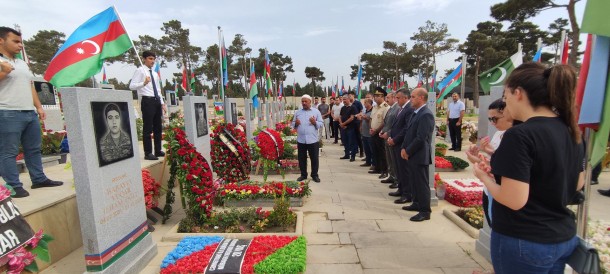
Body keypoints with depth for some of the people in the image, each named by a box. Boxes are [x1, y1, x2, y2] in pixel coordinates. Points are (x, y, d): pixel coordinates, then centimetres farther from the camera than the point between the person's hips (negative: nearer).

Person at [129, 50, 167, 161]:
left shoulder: (155, 73, 20)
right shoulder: (140, 71, -2)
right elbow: (132, 86, -12)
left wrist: (162, 103, 14)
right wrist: (144, 83, -29)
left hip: (157, 101, 8)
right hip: (147, 101, -8)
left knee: (158, 127, 10)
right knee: (148, 128, -6)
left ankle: (158, 150, 19)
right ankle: (148, 153, 0)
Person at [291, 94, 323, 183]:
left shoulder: (316, 111, 2)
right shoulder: (297, 112, 10)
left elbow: (321, 123, 0)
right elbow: (293, 124, 12)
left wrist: (315, 122, -18)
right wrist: (295, 123, -10)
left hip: (313, 140, -2)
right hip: (301, 140, 3)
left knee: (314, 158, 6)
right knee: (301, 158, 10)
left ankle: (315, 175, 20)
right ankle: (303, 175, 25)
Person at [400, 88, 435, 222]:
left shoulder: (426, 114, -17)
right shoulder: (415, 112, 13)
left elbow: (421, 138, -22)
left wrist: (408, 151, -13)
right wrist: (404, 148, 5)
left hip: (419, 156, -9)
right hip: (411, 155, 9)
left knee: (422, 183, 0)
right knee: (414, 182, 19)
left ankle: (425, 211, 11)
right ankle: (417, 204, 34)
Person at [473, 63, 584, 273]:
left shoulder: (520, 135, -24)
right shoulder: (571, 131, 1)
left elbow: (514, 201, -26)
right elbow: (577, 183, 14)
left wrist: (484, 177, -10)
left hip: (523, 242, -7)